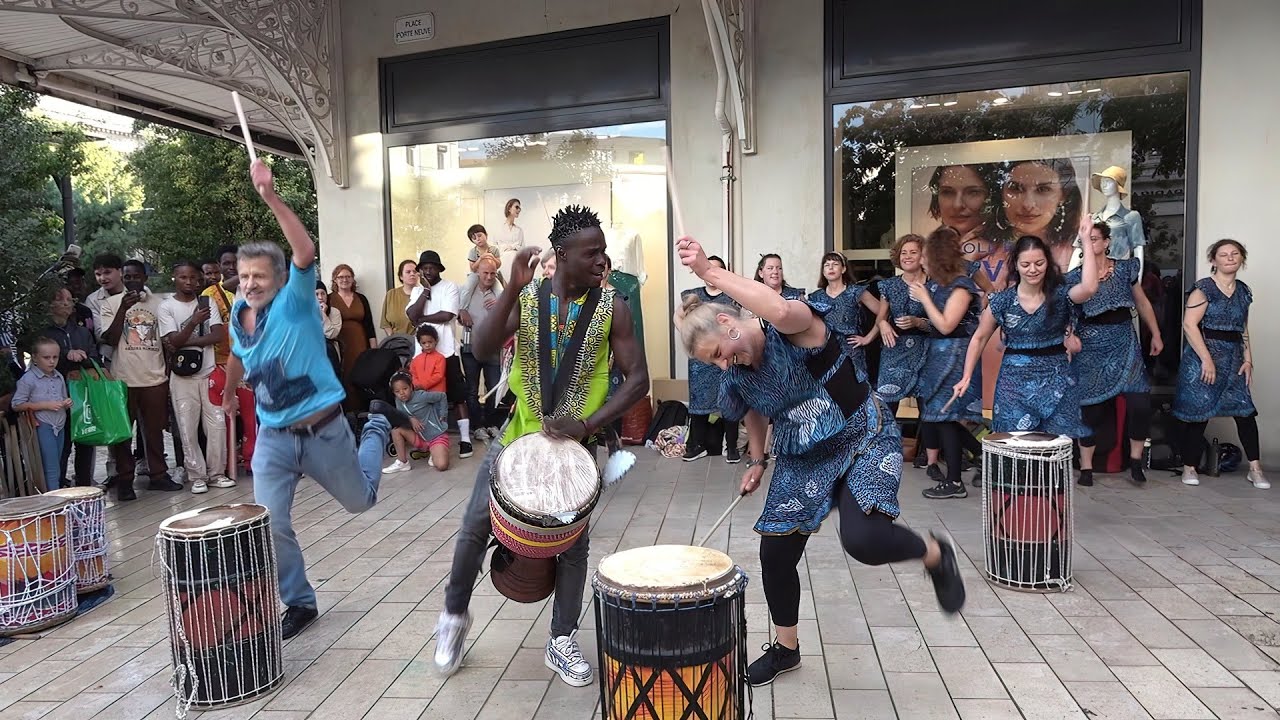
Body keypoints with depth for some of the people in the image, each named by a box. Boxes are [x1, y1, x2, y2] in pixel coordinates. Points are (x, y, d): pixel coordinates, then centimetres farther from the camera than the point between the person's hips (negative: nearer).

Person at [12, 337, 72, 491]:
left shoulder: (59, 377, 11)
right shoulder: (28, 379, -8)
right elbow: (17, 405, -11)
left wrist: (67, 403, 1)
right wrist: (46, 405, -17)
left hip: (60, 426, 6)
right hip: (42, 427, -6)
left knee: (57, 468, 10)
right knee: (52, 470, -8)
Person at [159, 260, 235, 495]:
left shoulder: (207, 302, 6)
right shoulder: (167, 307, -1)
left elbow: (218, 335, -3)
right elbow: (173, 342, -11)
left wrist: (186, 342, -12)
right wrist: (194, 322, -27)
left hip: (209, 373, 2)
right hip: (182, 376, -2)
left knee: (217, 425, 3)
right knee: (187, 428, 1)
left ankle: (217, 472, 14)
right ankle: (197, 475, 10)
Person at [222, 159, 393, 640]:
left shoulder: (294, 302, -15)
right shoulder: (238, 315, 2)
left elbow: (306, 252, -35)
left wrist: (271, 198, -42)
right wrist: (228, 394, 39)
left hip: (323, 430, -4)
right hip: (273, 437, 4)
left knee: (360, 501, 18)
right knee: (271, 524, -6)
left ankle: (376, 432, 48)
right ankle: (299, 603, 15)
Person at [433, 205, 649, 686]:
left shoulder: (612, 309, -10)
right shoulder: (526, 297, -7)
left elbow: (638, 379, -11)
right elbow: (482, 349, -19)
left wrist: (589, 423, -22)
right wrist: (511, 289, -30)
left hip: (574, 445, 0)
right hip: (517, 434, 1)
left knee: (574, 543, 4)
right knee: (474, 527, 2)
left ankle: (562, 642, 24)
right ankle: (454, 615, 28)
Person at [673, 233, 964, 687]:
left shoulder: (795, 329, -23)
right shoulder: (738, 374, -2)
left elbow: (782, 311, -50)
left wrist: (710, 272, -48)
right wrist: (757, 462, 15)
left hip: (864, 442, -7)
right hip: (802, 460, 7)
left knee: (863, 540, -28)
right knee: (775, 554, 5)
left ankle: (935, 554, 7)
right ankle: (785, 648, 31)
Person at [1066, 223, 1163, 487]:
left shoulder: (1126, 269, 6)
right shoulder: (1075, 276, 0)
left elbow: (1142, 303, 15)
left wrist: (1156, 335, 15)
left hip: (1124, 343, 2)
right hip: (1091, 347, -1)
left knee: (1140, 402, -10)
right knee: (1091, 406, 1)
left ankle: (1135, 459, 12)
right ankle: (1086, 467, 12)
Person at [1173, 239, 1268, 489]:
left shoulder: (1243, 291, 13)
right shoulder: (1204, 288, -8)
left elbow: (1243, 330, 19)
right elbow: (1189, 324, -15)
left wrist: (1248, 360, 10)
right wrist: (1206, 359, -18)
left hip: (1233, 359, 6)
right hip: (1203, 356, -6)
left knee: (1245, 411, 0)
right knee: (1199, 412, -2)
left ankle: (1255, 468, 9)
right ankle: (1189, 467, 8)